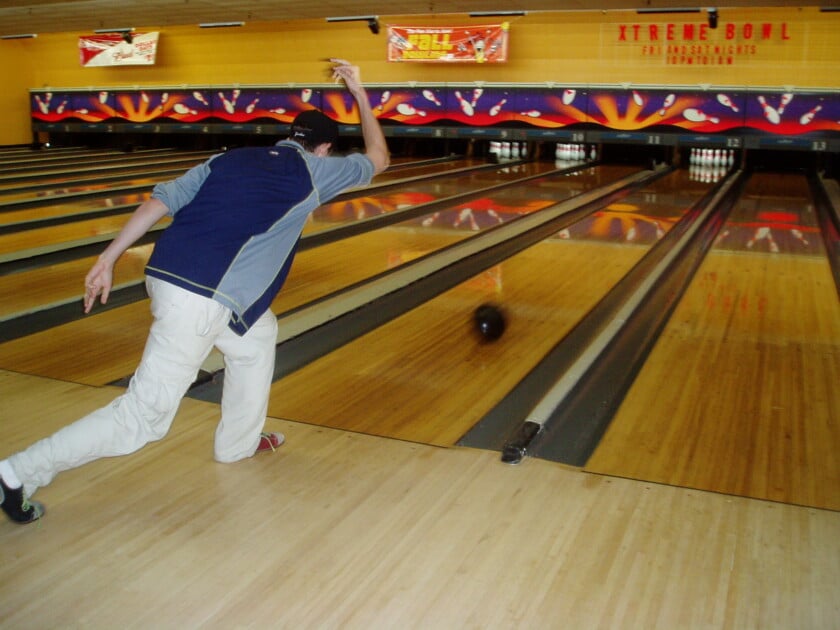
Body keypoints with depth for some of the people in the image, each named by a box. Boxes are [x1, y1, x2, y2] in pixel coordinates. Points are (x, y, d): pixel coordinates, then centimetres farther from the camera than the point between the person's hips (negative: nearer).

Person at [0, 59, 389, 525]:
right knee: (144, 416, 2)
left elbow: (160, 201, 7)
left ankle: (238, 442, 40)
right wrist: (359, 93, 28)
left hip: (165, 276, 8)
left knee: (259, 334, 28)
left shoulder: (231, 158, 17)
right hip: (201, 302, -8)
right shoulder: (312, 172, 5)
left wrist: (108, 259, 8)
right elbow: (378, 158, 21)